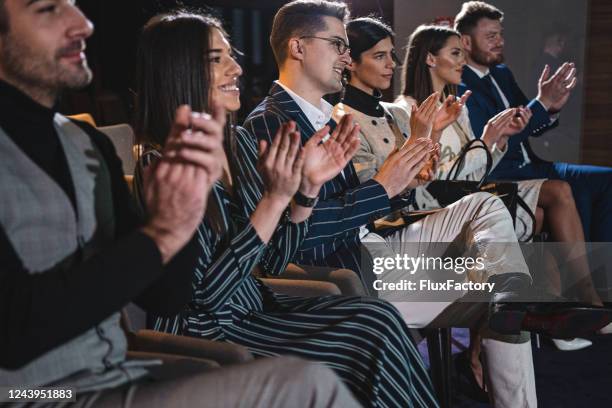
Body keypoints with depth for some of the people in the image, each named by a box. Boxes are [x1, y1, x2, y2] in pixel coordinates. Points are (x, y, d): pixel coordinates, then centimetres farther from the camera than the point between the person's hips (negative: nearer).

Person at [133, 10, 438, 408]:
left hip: (255, 308, 7)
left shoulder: (240, 142, 5)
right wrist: (274, 198, -24)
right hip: (207, 334, -6)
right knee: (375, 332, -15)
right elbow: (206, 293, -20)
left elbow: (274, 261, 7)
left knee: (379, 315, -13)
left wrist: (308, 186, -7)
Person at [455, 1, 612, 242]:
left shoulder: (502, 74, 15)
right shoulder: (459, 88, -12)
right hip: (499, 177, -9)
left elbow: (532, 126, 19)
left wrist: (552, 108, -4)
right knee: (575, 193, -26)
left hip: (530, 167, 9)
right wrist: (542, 103, -19)